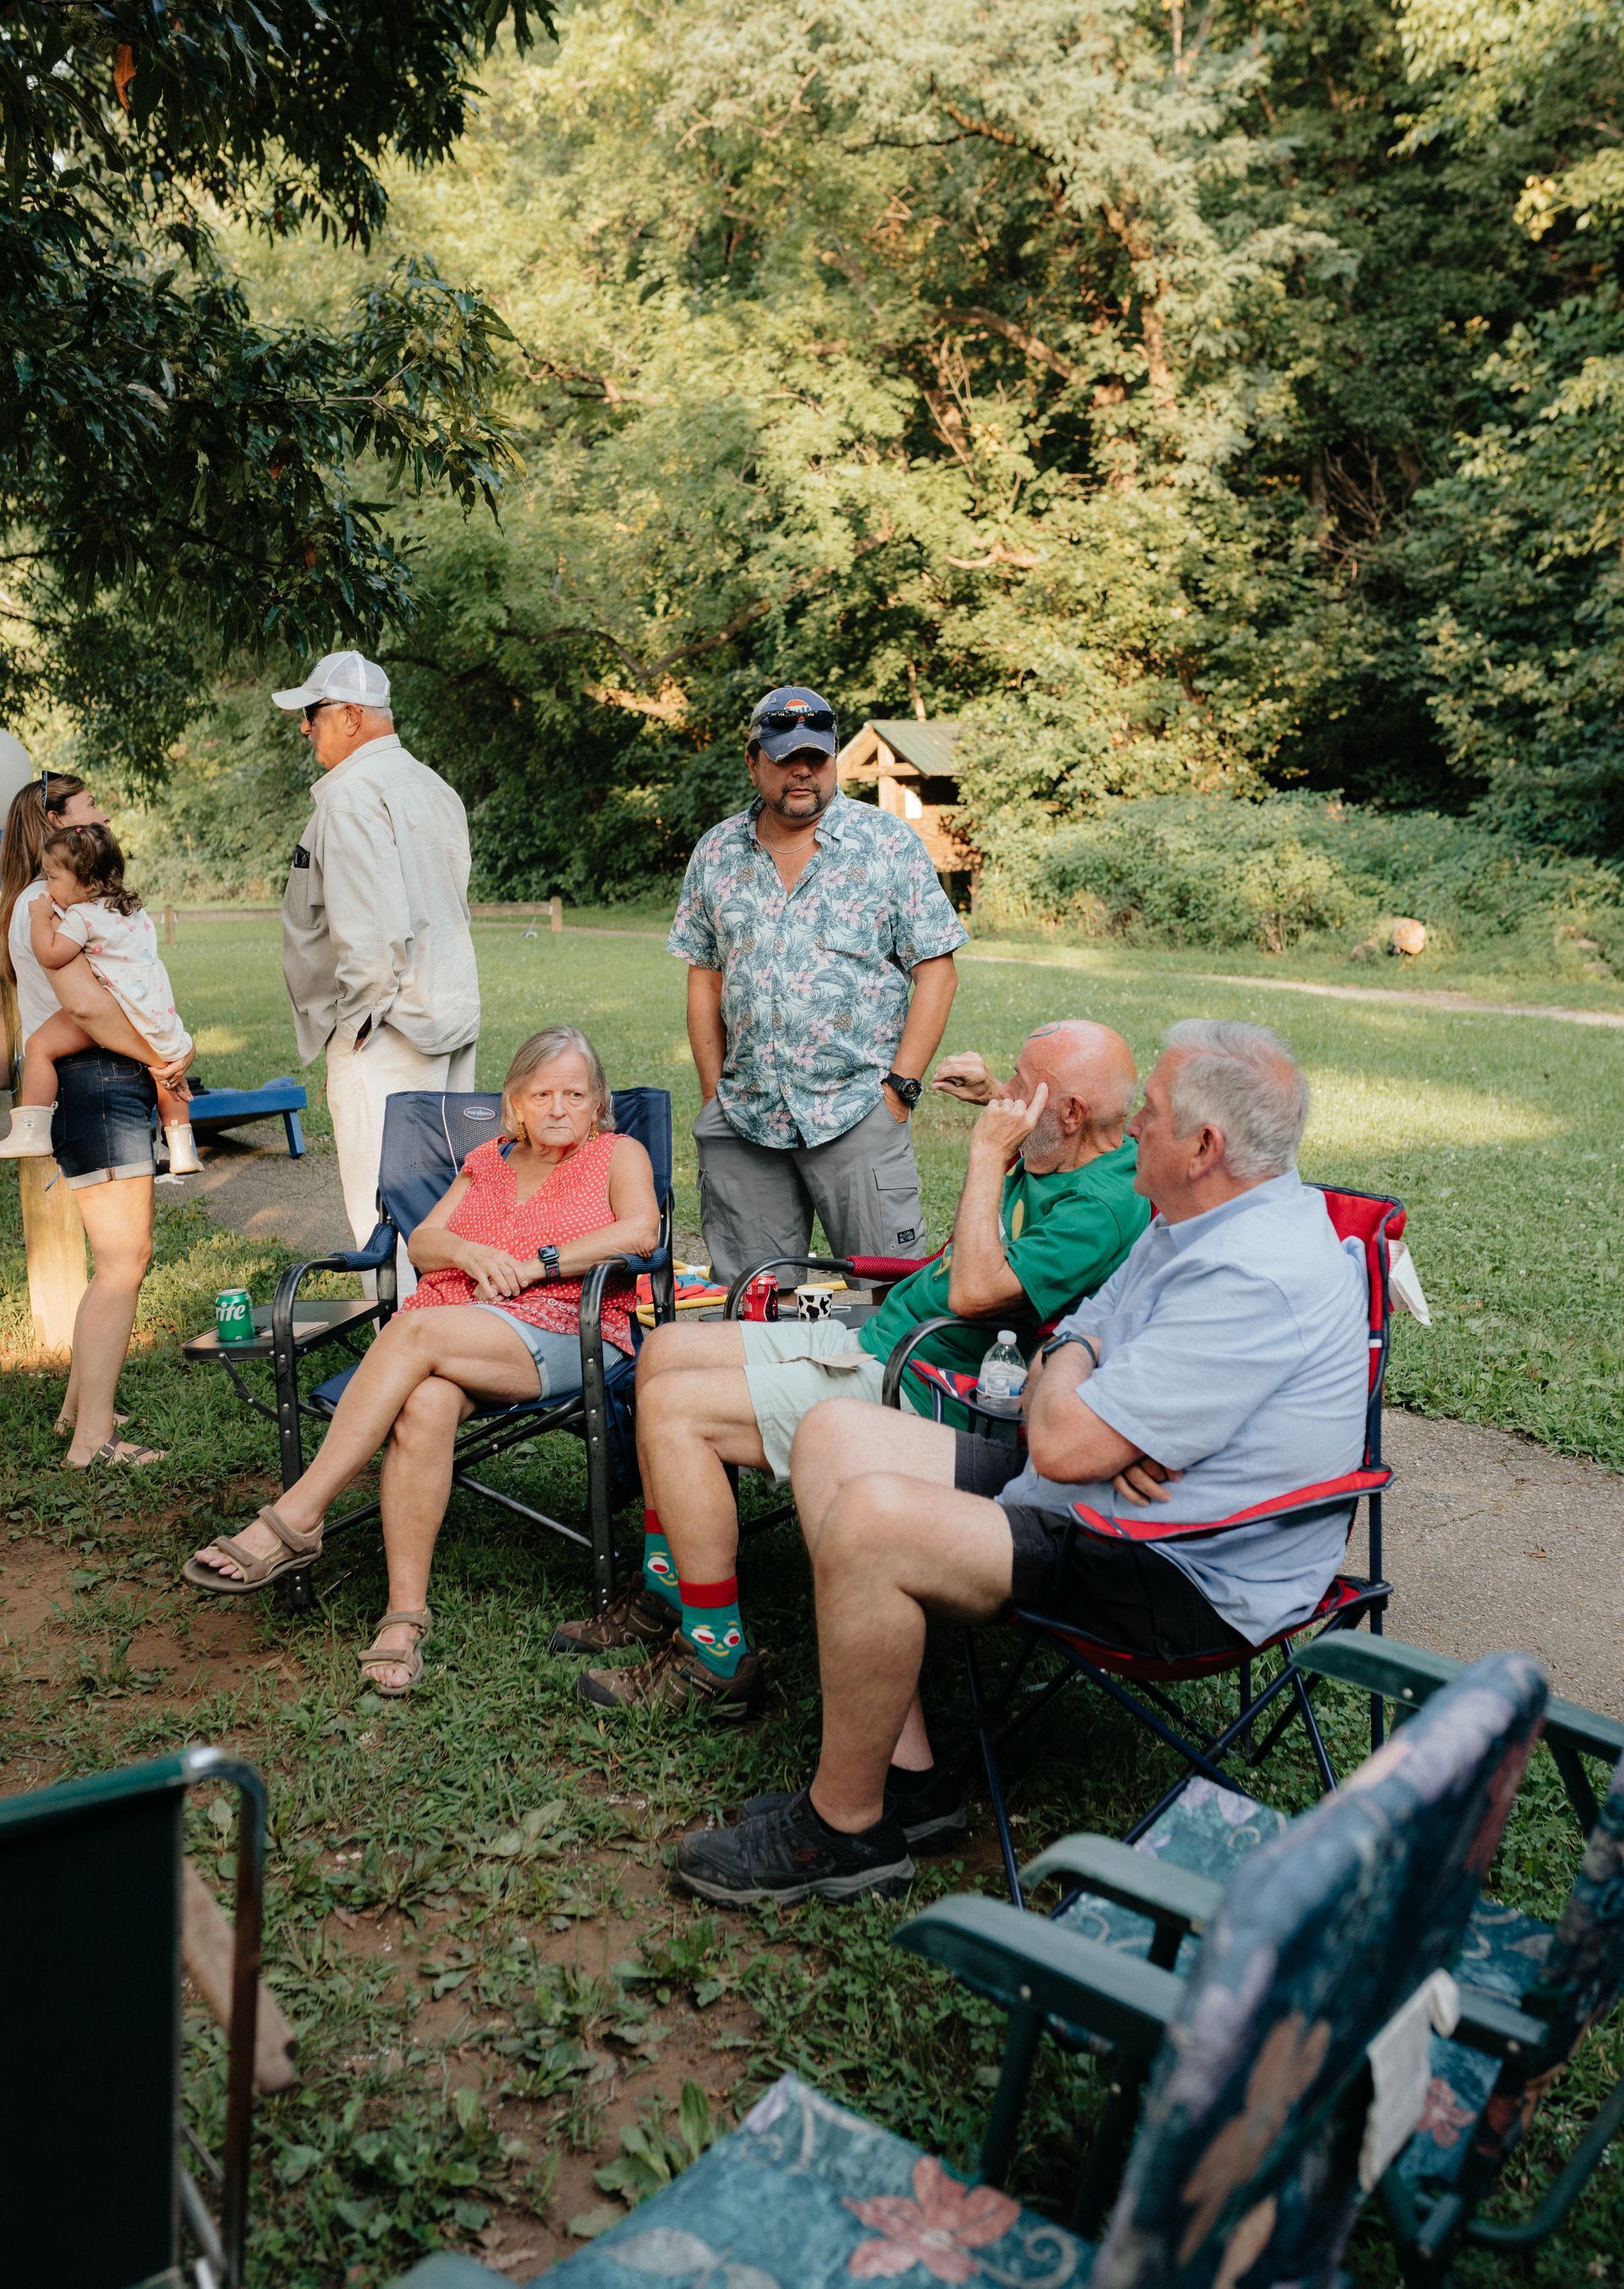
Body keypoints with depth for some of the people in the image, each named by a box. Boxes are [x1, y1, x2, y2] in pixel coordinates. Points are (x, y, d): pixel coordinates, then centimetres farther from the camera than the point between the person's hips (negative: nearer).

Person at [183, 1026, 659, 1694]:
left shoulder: (618, 1153, 15)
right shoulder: (487, 1162, 29)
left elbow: (639, 1230, -5)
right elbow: (420, 1243, 20)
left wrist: (537, 1264, -8)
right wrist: (469, 1251, -3)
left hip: (558, 1340, -4)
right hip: (450, 1329, 4)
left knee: (417, 1328, -33)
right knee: (424, 1405, -33)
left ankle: (294, 1519, -31)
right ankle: (405, 1615, -33)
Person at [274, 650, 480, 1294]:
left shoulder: (352, 791, -13)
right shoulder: (434, 787, 17)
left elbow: (371, 921, -23)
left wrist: (365, 1013, -12)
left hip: (389, 1029, -10)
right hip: (450, 1015, 10)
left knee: (385, 1213, -6)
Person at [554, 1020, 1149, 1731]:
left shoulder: (1106, 1206, -21)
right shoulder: (1052, 1156, 7)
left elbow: (975, 1291, -30)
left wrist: (988, 1154, -22)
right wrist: (992, 1096, 16)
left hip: (918, 1391, -11)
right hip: (873, 1335, 11)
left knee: (672, 1407, -18)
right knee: (665, 1349, 11)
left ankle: (717, 1660, -7)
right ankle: (666, 1594, 19)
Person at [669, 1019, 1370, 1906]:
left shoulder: (1257, 1278, -26)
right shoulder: (1198, 1220, 9)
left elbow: (1061, 1444, -28)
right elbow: (1074, 1343, 14)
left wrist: (1063, 1394, -3)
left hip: (1187, 1582, -11)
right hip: (1099, 1506, 11)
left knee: (869, 1520, -28)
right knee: (836, 1436, 4)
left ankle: (844, 1830, -7)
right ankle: (900, 1772, 3)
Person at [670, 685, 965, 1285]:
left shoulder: (888, 842, 1)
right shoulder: (716, 852, 11)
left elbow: (936, 971, -1)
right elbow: (704, 974, 14)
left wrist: (899, 1088, -8)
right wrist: (714, 1093, 7)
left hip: (856, 1112, -3)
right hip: (741, 1121, 3)